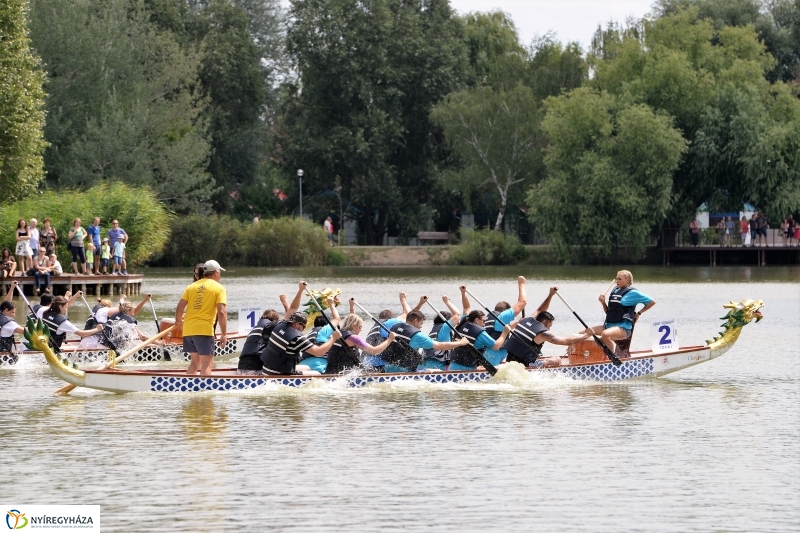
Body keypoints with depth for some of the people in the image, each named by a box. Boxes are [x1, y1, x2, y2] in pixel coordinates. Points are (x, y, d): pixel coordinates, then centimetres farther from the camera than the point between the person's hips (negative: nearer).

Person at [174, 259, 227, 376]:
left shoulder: (192, 286, 14)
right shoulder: (219, 288, 0)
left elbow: (179, 307, 9)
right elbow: (221, 312, -11)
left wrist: (178, 321, 29)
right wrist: (224, 334, -10)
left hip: (188, 329, 6)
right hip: (204, 331, -6)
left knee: (195, 361, 19)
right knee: (207, 363, -3)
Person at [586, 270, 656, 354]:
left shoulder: (632, 293, -3)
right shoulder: (615, 291, 17)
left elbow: (652, 302, 0)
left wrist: (639, 313, 2)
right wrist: (603, 303, 3)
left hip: (623, 328, -8)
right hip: (609, 325, 8)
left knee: (605, 334, -37)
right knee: (587, 332, -7)